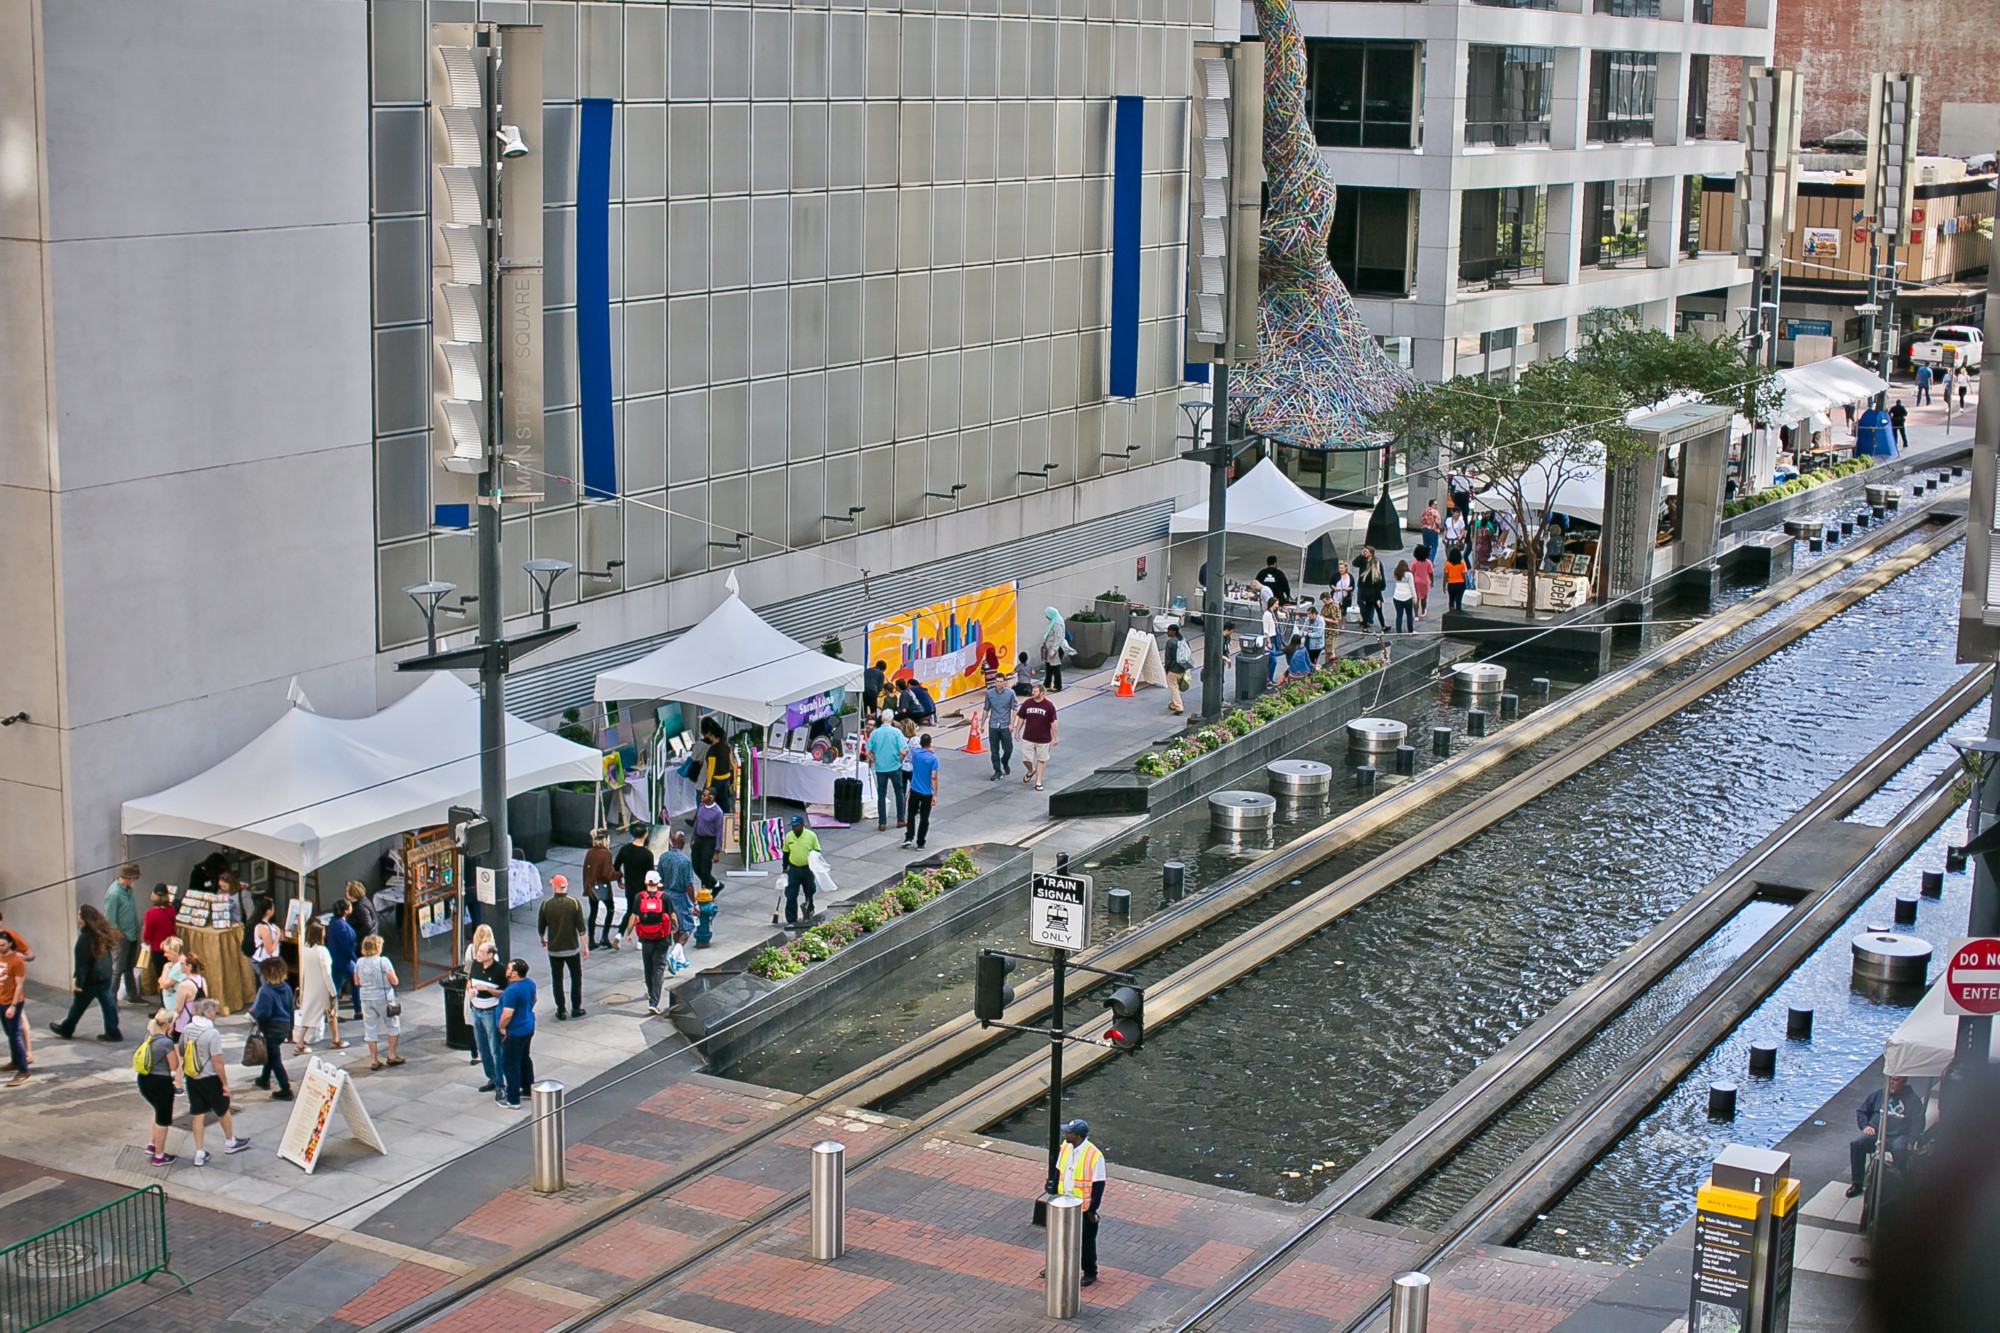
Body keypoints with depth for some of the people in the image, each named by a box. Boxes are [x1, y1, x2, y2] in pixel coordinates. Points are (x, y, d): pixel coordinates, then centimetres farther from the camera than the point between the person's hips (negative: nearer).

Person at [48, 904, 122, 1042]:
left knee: (78, 1005, 12)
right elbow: (110, 954, 11)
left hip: (91, 979, -7)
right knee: (108, 1004, 9)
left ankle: (66, 1030, 29)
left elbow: (81, 962, -20)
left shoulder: (85, 937, -22)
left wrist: (78, 982, -14)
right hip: (106, 976, 7)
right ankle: (112, 1032, 8)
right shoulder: (103, 931, 1)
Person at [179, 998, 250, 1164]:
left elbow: (182, 1053, 10)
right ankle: (230, 1142, 35)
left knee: (197, 1114, 11)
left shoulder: (187, 1030, -3)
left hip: (192, 1078, 5)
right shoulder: (212, 1034, -22)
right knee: (223, 1111, 17)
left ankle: (199, 1153, 13)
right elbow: (217, 1062, -20)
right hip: (209, 1079, -5)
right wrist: (225, 1083, -11)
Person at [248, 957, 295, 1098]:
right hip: (284, 1027, 8)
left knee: (275, 1059, 0)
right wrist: (290, 1026, 19)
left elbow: (263, 1014, -27)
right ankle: (264, 1079, 45)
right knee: (270, 1054, 28)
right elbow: (292, 1009, 8)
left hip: (271, 1029, -8)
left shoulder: (265, 991, -24)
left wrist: (253, 1012, -7)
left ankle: (286, 1090, -1)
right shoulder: (286, 987, 0)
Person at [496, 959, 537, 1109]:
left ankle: (513, 1100, 8)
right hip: (528, 1028, 9)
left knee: (510, 1065, 3)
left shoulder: (512, 991, -29)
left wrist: (502, 1027, -13)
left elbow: (507, 1014, -31)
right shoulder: (530, 983, -1)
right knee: (525, 1059, 25)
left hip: (514, 1033, -9)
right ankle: (528, 1088, 39)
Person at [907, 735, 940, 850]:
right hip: (927, 793, -3)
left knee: (911, 814, 20)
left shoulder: (914, 753, -4)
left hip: (914, 791, 3)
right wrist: (935, 795, -15)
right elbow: (934, 778, -17)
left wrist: (928, 751, 18)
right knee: (924, 819, 7)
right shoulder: (933, 757, -14)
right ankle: (920, 844, 10)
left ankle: (909, 837, 10)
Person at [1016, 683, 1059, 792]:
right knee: (1026, 758, 2)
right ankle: (1031, 771, 35)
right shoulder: (1027, 703, -3)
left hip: (1043, 739, -2)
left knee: (1041, 760, 7)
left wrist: (1054, 738, -5)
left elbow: (1053, 722, -5)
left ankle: (1038, 782, 18)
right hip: (1028, 737, 2)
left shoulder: (1049, 705, -10)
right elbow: (1021, 718, 7)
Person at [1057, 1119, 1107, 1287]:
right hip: (1065, 1204, 6)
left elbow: (1099, 1184, -19)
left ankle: (1090, 1273, 27)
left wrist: (1093, 1209, -16)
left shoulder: (1094, 1155, -24)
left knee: (1086, 1240, 11)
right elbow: (1058, 1172, 8)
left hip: (1084, 1207, -6)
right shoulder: (1065, 1147, -5)